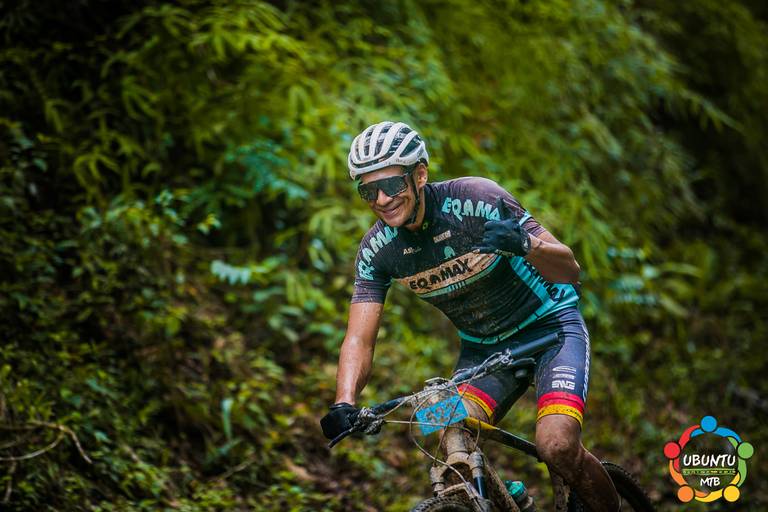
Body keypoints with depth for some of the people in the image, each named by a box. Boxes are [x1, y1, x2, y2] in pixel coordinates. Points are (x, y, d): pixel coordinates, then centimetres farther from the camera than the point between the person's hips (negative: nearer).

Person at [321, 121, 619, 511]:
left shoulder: (478, 200, -24)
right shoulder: (376, 249, -12)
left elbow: (569, 270, -22)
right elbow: (359, 338, -14)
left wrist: (525, 244, -44)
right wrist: (344, 405, -32)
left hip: (549, 325, -4)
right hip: (483, 346, 4)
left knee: (556, 446, -24)